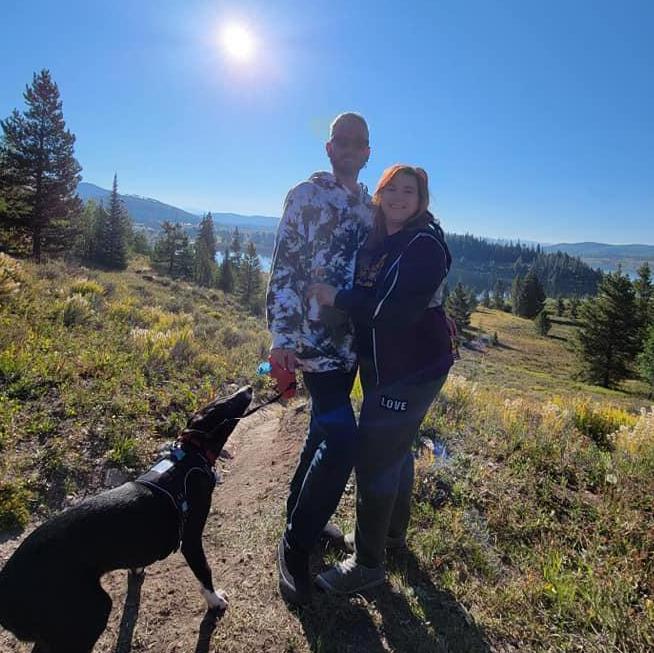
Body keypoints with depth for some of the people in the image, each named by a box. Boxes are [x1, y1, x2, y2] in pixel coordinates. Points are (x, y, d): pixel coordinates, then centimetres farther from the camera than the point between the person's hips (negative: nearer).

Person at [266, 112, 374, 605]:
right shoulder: (306, 196, -3)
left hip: (352, 342, 7)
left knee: (326, 432, 16)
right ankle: (295, 546, 6)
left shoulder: (372, 207, 15)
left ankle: (300, 516, 37)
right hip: (315, 340, -7)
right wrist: (282, 336, -17)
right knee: (341, 440, -14)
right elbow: (285, 267, -10)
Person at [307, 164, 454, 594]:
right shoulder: (378, 242, 9)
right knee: (395, 451, 22)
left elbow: (398, 310, -27)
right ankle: (393, 532, 44)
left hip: (411, 373, -9)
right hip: (386, 369, 9)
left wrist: (338, 297, -22)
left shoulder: (425, 245, -16)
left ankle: (368, 565, 16)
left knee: (375, 461, -2)